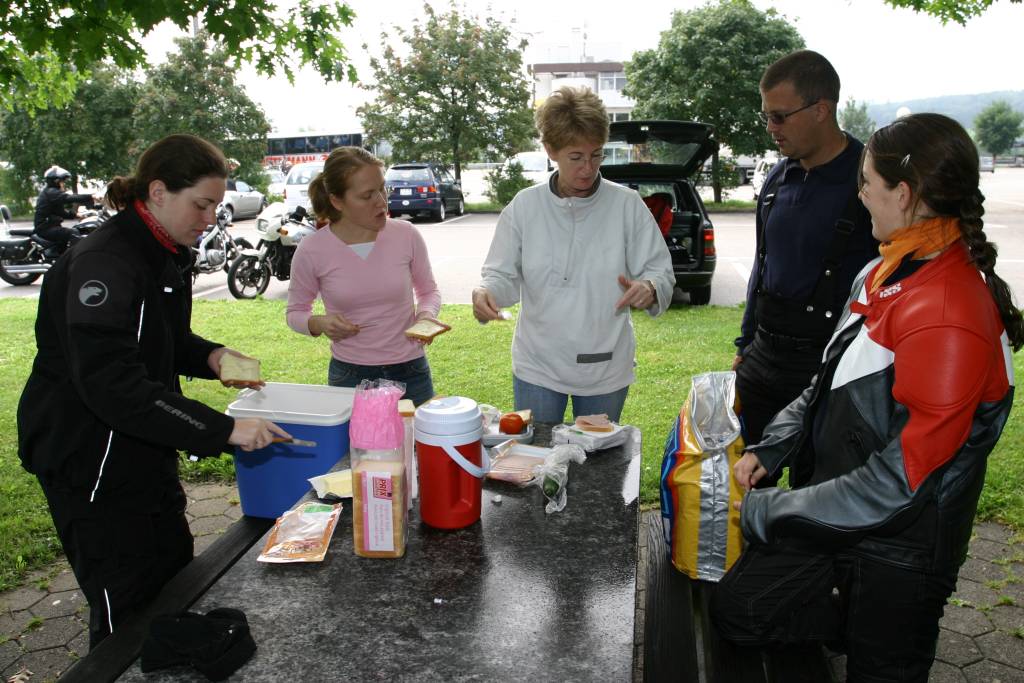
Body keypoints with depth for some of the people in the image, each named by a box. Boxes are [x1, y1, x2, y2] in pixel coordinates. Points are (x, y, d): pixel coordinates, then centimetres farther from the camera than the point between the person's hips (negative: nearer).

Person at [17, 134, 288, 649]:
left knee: (177, 578, 19)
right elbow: (112, 384, -34)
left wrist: (209, 356, -2)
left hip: (142, 449, 9)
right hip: (90, 460, -9)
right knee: (126, 608, 1)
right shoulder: (103, 264, -24)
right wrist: (223, 430, -34)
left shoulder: (167, 254, 5)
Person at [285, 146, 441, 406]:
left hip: (411, 372, 1)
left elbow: (428, 290, 8)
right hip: (349, 376, -1)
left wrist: (427, 314, -12)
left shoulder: (406, 235, -7)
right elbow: (295, 312, 5)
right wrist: (319, 323, -15)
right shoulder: (312, 251, -9)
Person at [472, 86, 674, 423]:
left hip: (607, 369, 0)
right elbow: (503, 274, 1)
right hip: (537, 367, 0)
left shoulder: (628, 205, -6)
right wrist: (485, 293, -22)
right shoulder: (524, 206, -3)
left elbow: (659, 269, -2)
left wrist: (649, 288, -25)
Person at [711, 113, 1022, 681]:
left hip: (898, 553, -7)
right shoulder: (884, 274, 2)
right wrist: (768, 451, 2)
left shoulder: (952, 321, -28)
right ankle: (868, 631, 19)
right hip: (839, 523, 7)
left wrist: (769, 511, -18)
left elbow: (897, 482, -27)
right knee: (736, 607, 4)